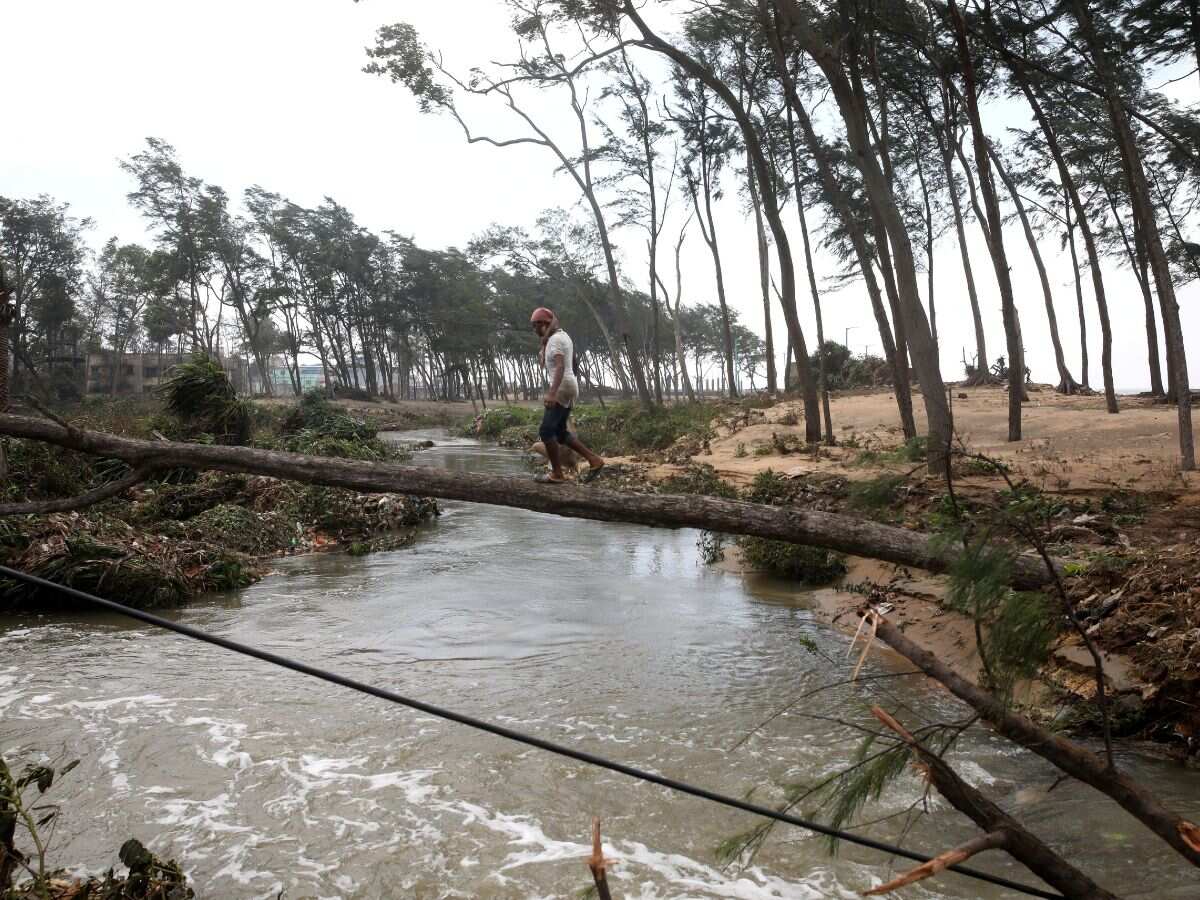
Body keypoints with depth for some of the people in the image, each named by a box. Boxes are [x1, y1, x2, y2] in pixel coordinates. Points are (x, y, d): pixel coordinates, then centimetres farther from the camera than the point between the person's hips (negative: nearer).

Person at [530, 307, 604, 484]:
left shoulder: (555, 339, -13)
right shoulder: (562, 336, 18)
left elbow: (560, 367, -29)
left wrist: (552, 392, -36)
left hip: (562, 388, -10)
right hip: (567, 388, 10)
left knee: (546, 431, -8)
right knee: (559, 432, 13)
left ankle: (557, 474, -5)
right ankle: (594, 460, 11)